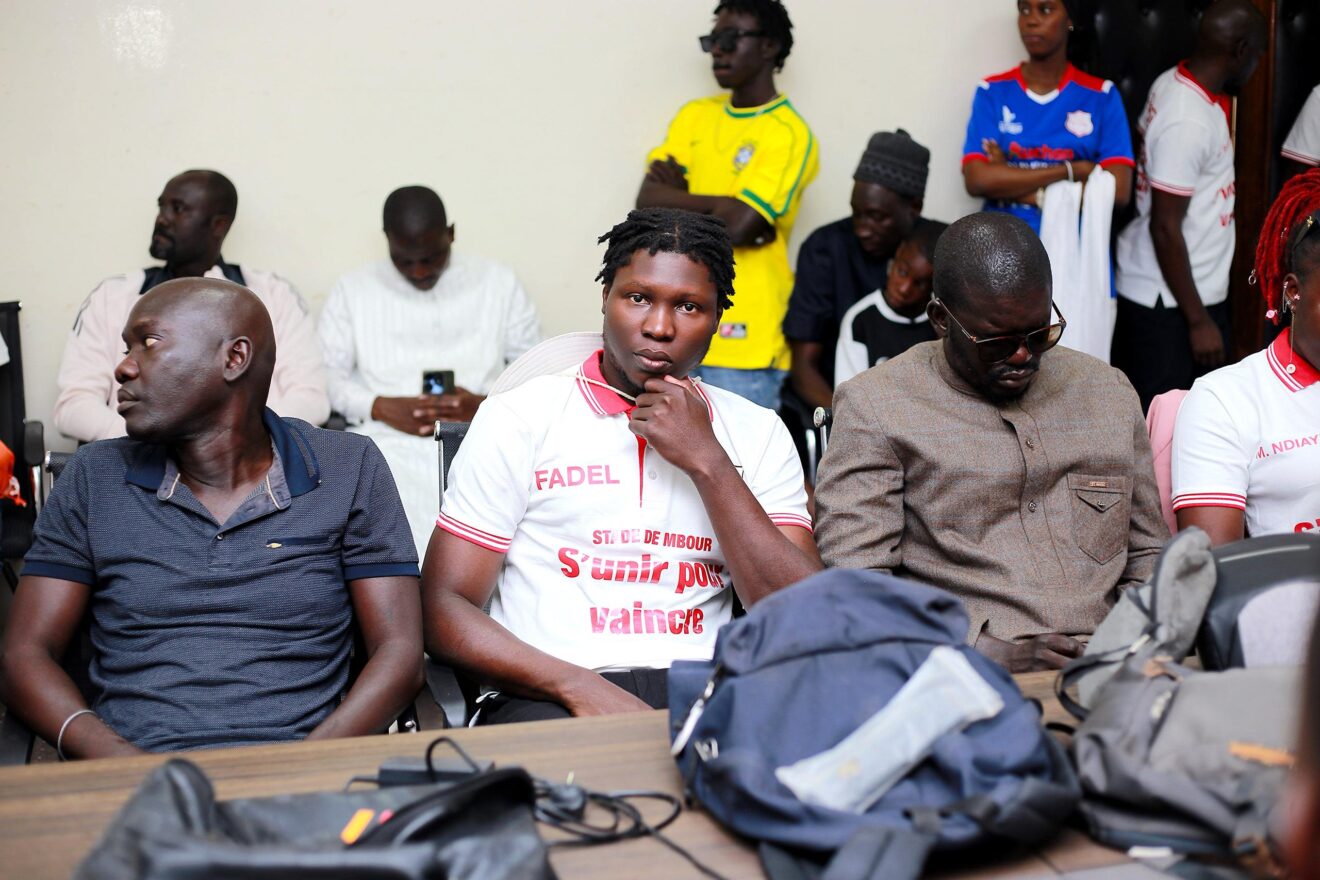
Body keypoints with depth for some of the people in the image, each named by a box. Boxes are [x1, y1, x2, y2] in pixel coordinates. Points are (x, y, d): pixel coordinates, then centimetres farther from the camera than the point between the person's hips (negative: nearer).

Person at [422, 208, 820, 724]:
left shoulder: (758, 433, 16)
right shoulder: (520, 419, 8)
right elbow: (443, 609, 2)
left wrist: (707, 462, -2)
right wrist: (580, 687, -14)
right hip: (553, 697, -3)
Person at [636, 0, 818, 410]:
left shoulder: (789, 135, -7)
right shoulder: (694, 115, 13)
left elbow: (736, 226, -18)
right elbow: (646, 202, 2)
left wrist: (677, 197, -1)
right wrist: (724, 205, -10)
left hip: (741, 335, -6)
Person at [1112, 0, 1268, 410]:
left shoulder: (1174, 82, 3)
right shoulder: (1190, 121, -25)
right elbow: (1165, 227, -24)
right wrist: (1198, 319, -20)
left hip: (1185, 286, 10)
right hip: (1168, 299, -10)